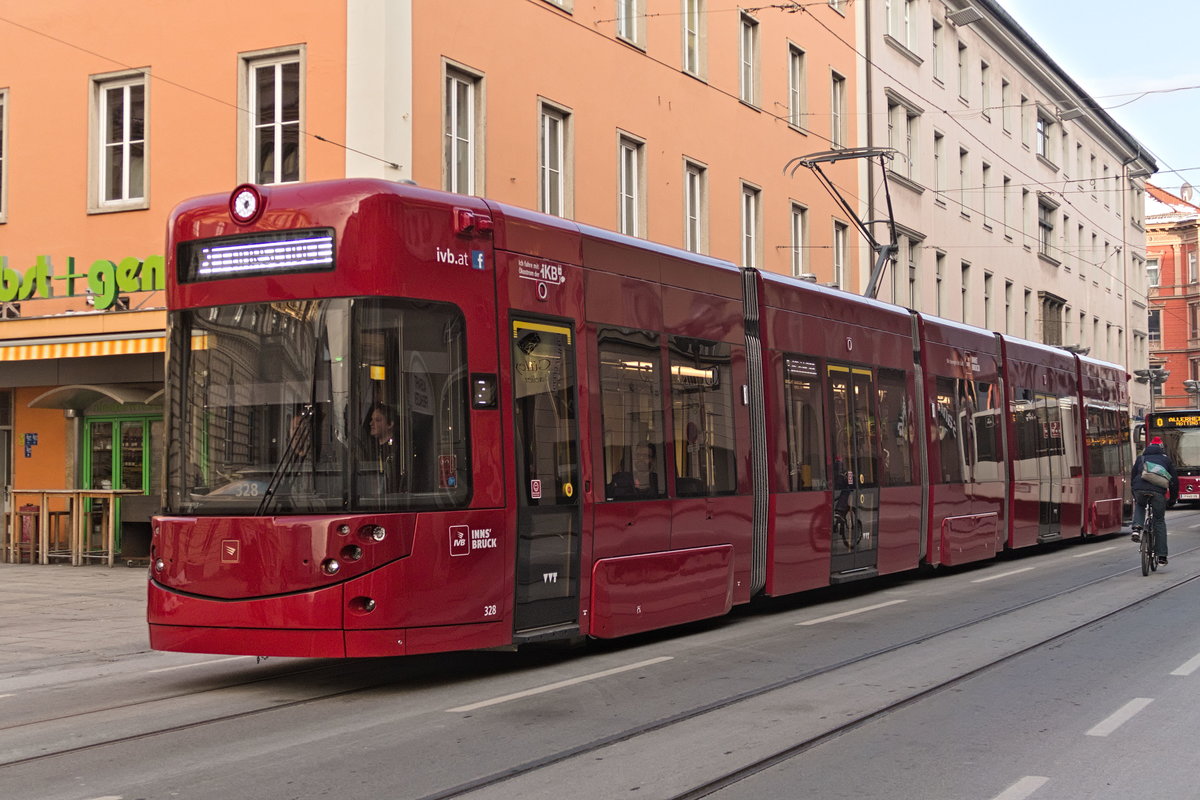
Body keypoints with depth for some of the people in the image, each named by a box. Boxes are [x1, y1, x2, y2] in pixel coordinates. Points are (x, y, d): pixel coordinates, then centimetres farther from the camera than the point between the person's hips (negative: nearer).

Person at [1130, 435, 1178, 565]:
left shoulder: (1141, 458, 26)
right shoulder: (1166, 459, 23)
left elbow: (1133, 477, 28)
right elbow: (1174, 479, 22)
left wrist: (1135, 496, 37)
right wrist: (1174, 496, 34)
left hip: (1140, 489, 1)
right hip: (1158, 491, -1)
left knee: (1139, 505, 35)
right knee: (1159, 521, 11)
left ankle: (1137, 528, 5)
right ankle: (1162, 556, 8)